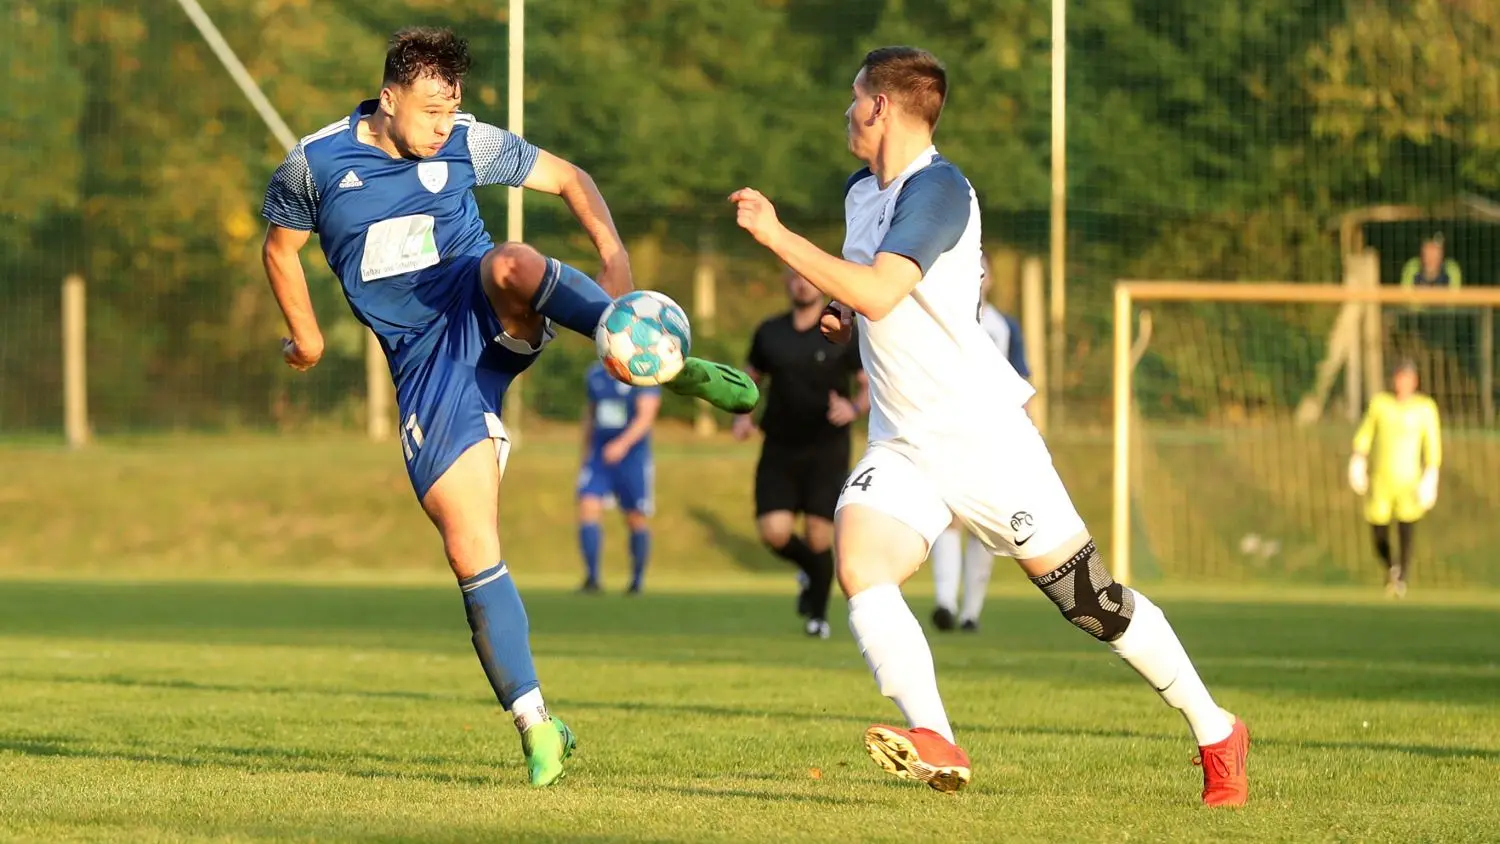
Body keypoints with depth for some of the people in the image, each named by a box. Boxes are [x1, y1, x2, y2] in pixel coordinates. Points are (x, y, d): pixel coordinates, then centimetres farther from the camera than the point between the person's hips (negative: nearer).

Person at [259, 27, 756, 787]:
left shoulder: (469, 145, -1)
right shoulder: (315, 164, -2)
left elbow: (567, 178, 7)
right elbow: (280, 248, 17)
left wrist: (614, 257, -9)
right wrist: (305, 335, 22)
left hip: (485, 317, 0)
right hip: (425, 362, 0)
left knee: (511, 265, -39)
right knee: (470, 552, -11)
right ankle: (534, 723, -1)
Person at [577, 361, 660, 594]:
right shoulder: (595, 374, 7)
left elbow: (646, 416, -20)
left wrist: (623, 443, -35)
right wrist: (586, 451, 23)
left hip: (633, 457, -4)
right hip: (599, 457, 4)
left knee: (636, 520, 5)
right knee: (587, 509, -14)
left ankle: (638, 579, 22)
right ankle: (592, 577, -14)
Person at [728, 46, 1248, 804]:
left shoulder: (937, 188, -16)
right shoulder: (862, 191, 12)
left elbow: (878, 292, -30)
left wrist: (775, 235, -25)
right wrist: (849, 316, 9)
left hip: (984, 436, -7)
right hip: (900, 448, 7)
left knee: (1090, 599, -1)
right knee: (857, 563, -22)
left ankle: (1215, 733, 17)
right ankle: (935, 745, -34)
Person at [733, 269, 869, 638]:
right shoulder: (769, 333, 5)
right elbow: (749, 379, 18)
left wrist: (854, 408, -22)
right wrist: (741, 415, -1)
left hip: (826, 452, -2)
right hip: (779, 451, 3)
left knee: (818, 537, -7)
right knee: (774, 532, -12)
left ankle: (818, 614, 17)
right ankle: (810, 570, 23)